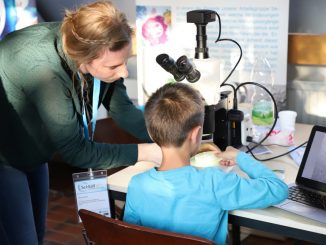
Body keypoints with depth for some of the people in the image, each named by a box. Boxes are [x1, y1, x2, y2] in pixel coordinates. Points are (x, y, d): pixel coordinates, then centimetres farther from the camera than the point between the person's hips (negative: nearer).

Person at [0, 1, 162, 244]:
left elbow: (124, 110, -7)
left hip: (32, 152, 7)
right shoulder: (44, 70, -39)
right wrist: (149, 152, -28)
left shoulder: (100, 53, -19)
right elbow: (76, 151, -31)